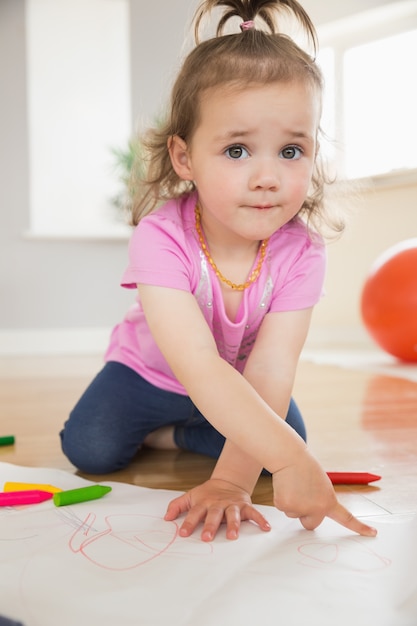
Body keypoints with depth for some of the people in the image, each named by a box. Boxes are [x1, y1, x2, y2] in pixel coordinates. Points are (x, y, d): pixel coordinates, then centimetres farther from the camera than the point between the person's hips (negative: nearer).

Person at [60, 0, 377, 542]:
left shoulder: (301, 252, -29)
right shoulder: (161, 238, -38)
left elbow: (269, 372, -33)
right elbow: (201, 369, -48)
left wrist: (231, 481, -43)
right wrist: (288, 459, -57)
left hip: (240, 387, 3)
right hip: (151, 371, -2)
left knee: (286, 435, -17)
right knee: (90, 449, -21)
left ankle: (172, 435, 6)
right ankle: (150, 426, 13)